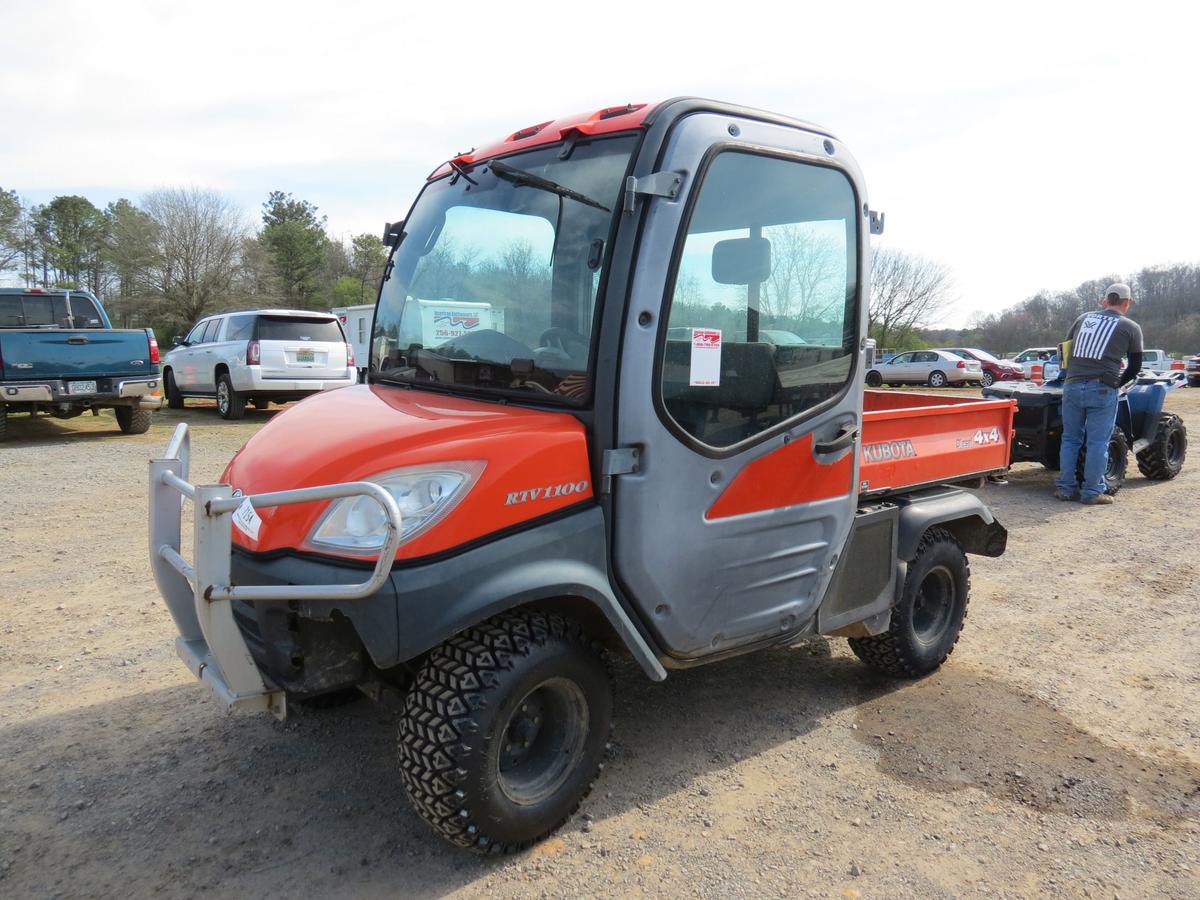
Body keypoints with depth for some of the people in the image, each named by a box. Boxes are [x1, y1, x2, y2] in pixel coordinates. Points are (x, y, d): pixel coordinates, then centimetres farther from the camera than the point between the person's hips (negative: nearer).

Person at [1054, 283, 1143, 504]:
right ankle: (1091, 492, 5)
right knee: (1097, 443, 3)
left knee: (1070, 439, 12)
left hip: (1072, 386, 3)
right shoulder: (1130, 327, 5)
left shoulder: (1084, 318, 14)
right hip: (1102, 390, -3)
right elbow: (1135, 366, 9)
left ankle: (1065, 488, 13)